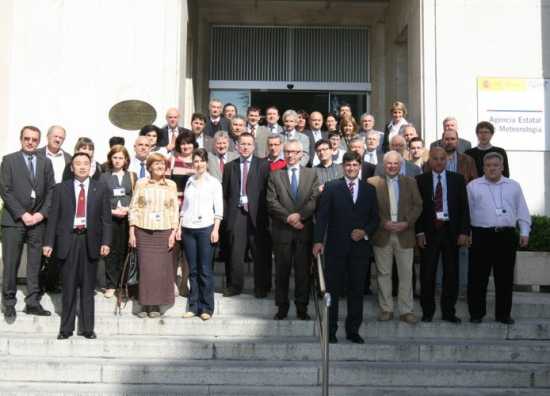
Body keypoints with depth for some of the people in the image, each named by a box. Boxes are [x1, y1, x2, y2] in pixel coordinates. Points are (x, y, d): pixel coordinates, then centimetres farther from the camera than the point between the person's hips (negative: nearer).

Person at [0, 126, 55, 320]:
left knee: (35, 264, 4)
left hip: (38, 220, 3)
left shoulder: (45, 162, 12)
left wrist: (42, 213, -5)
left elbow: (51, 191, 9)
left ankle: (33, 302, 10)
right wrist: (22, 214, -11)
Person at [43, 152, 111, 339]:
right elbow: (53, 217, 3)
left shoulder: (101, 188, 5)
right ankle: (66, 328, 15)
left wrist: (106, 242, -7)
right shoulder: (61, 189, 5)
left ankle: (87, 327, 15)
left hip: (90, 241, 0)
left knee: (88, 287, 7)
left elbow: (106, 218, 2)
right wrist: (49, 242, -4)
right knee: (69, 287, 5)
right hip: (68, 240, 0)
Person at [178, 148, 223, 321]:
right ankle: (193, 306, 12)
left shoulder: (214, 183, 3)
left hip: (205, 229, -3)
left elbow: (219, 209, -1)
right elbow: (184, 207, 16)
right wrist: (179, 228, 10)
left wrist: (216, 229, -9)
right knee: (193, 270, 6)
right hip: (188, 229, 3)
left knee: (205, 270, -3)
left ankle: (206, 307, 4)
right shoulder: (189, 182, 13)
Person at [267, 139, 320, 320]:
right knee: (282, 270, 4)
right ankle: (282, 307, 13)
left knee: (303, 270, 4)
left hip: (304, 229, 1)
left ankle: (302, 308, 12)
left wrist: (300, 215, -14)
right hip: (282, 229, 0)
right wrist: (288, 218, -12)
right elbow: (272, 202, -2)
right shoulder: (275, 174, 7)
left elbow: (315, 200, -1)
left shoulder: (311, 174, 10)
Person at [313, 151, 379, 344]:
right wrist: (318, 240, -12)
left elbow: (375, 218, 12)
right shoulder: (331, 187, 2)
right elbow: (322, 216, -3)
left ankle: (353, 330, 18)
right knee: (333, 290, 3)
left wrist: (365, 232, -7)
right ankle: (330, 331, 11)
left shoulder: (369, 190, 10)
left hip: (360, 246, 3)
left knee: (357, 290, 7)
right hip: (336, 246, -2)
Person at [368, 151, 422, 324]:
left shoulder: (410, 182, 8)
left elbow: (418, 205, 4)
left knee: (406, 274, 3)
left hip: (404, 234, 1)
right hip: (382, 235, -1)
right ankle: (386, 309, 16)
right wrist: (383, 223, -12)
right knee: (383, 273, 6)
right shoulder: (373, 182, 1)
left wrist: (407, 223, -9)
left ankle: (406, 310, 11)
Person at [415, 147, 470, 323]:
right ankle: (427, 311, 14)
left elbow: (464, 206, 3)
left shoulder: (457, 179, 6)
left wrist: (464, 231, -4)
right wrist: (419, 232, -6)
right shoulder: (421, 180, 3)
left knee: (451, 273, 6)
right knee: (427, 274, 3)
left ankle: (448, 311, 16)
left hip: (451, 231, 1)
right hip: (429, 231, -1)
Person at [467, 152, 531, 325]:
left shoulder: (513, 186, 12)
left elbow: (522, 211, 12)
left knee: (505, 278, 6)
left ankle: (503, 313, 17)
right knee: (478, 277, 1)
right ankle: (476, 313, 11)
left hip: (506, 236, 2)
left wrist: (524, 232, 5)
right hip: (481, 236, -2)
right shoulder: (473, 186, 6)